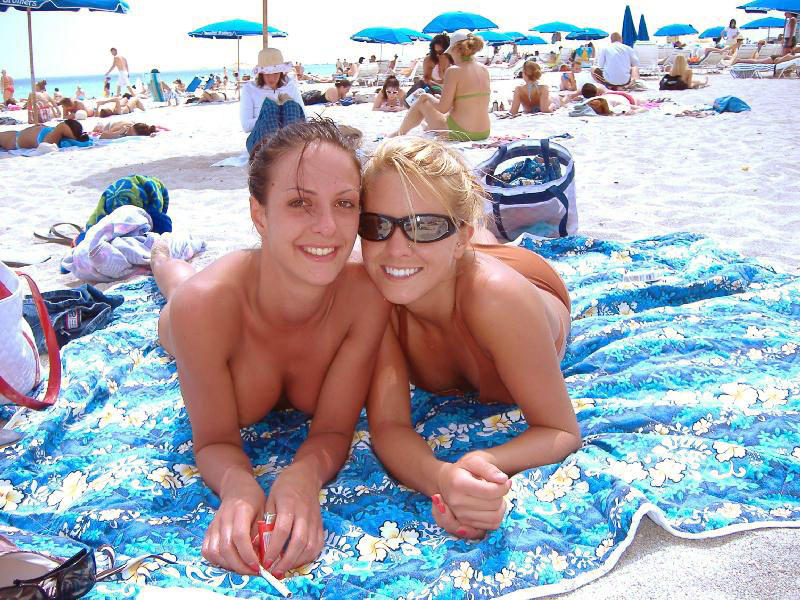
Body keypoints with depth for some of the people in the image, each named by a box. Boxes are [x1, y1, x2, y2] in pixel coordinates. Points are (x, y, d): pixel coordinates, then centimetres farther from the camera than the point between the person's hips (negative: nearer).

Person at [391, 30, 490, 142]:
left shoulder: (454, 71, -14)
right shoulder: (484, 70, 6)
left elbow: (443, 108, -15)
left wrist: (428, 98, 6)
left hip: (460, 134, -7)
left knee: (422, 100, 17)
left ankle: (400, 133, 35)